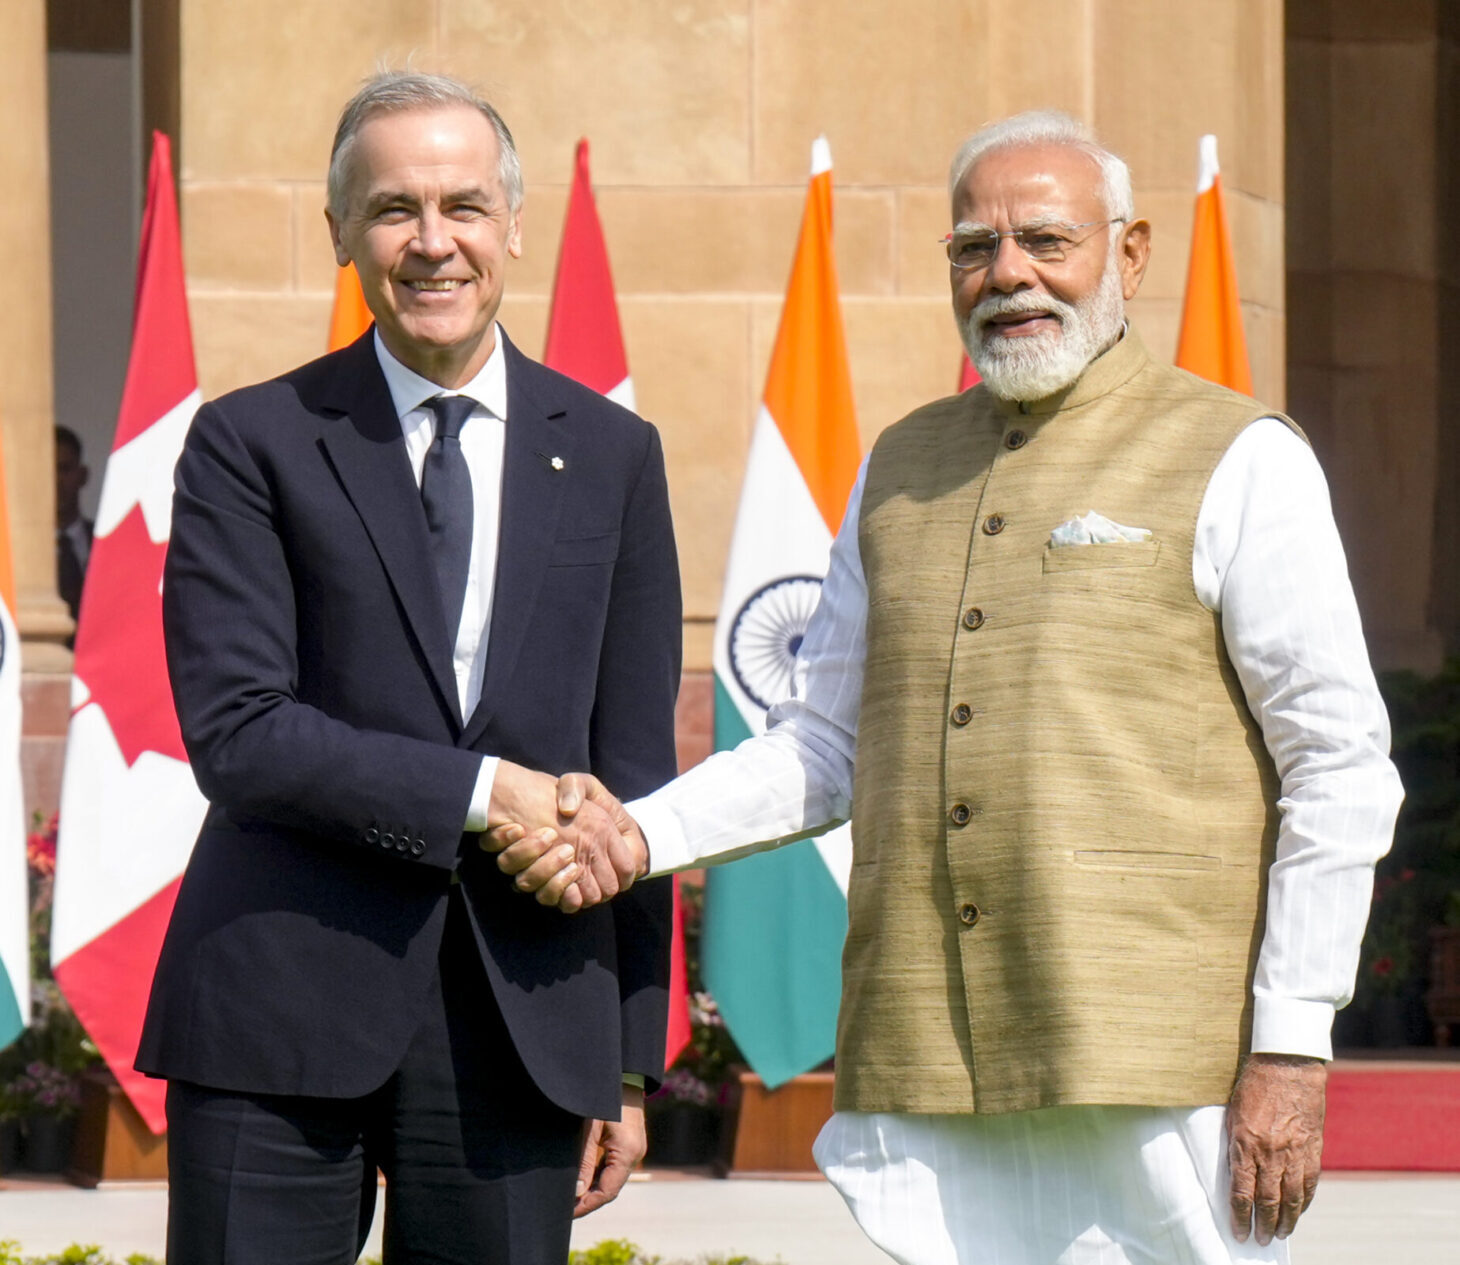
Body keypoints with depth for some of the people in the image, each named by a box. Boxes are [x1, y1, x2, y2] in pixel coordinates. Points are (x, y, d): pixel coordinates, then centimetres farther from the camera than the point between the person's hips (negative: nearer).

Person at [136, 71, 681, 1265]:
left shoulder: (611, 454, 11)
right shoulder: (250, 446, 2)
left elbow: (635, 776, 11)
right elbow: (234, 731, -8)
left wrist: (630, 1058, 8)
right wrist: (478, 790, -15)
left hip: (524, 1021, 2)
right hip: (282, 1019, -2)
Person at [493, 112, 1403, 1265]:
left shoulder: (1239, 464, 1)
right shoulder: (900, 471, 18)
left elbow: (1342, 769, -2)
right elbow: (827, 745, 21)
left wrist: (1290, 1048, -8)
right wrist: (638, 836, 4)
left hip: (1160, 1075, -4)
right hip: (926, 1082, 5)